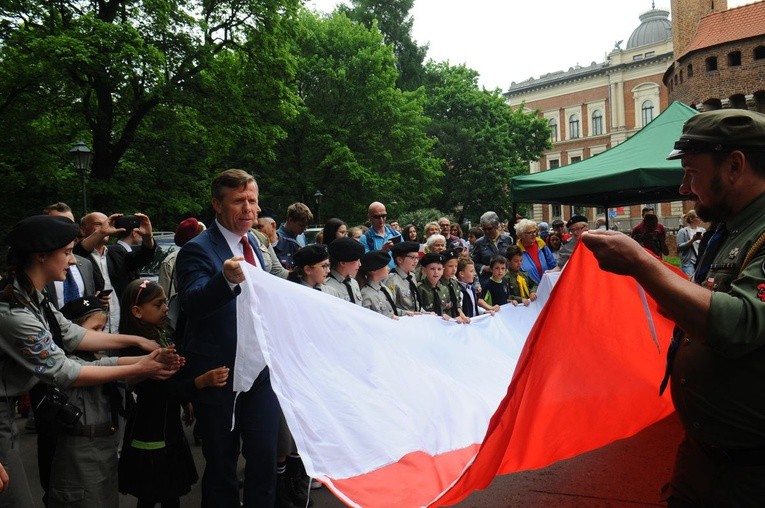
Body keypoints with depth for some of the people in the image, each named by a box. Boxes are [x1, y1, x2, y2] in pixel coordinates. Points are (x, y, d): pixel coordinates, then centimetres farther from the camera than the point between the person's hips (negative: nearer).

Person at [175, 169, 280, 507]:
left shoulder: (252, 243, 8)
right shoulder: (198, 250, -15)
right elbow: (192, 303, -31)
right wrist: (227, 279, -49)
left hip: (262, 371, 6)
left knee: (265, 457, 13)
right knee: (221, 465, 10)